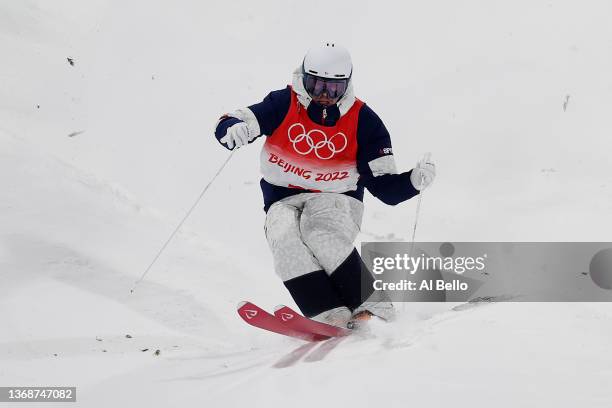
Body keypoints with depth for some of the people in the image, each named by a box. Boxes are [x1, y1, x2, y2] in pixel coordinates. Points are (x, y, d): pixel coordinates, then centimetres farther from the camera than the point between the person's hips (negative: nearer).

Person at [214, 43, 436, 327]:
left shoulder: (362, 120, -4)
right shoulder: (284, 104, -4)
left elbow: (385, 188, -3)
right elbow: (225, 126, -9)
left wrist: (414, 181, -23)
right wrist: (234, 129, -33)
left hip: (336, 200, -1)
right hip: (283, 202, 1)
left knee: (321, 232, -35)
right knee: (285, 238, -32)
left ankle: (371, 305, -26)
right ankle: (328, 314, -36)